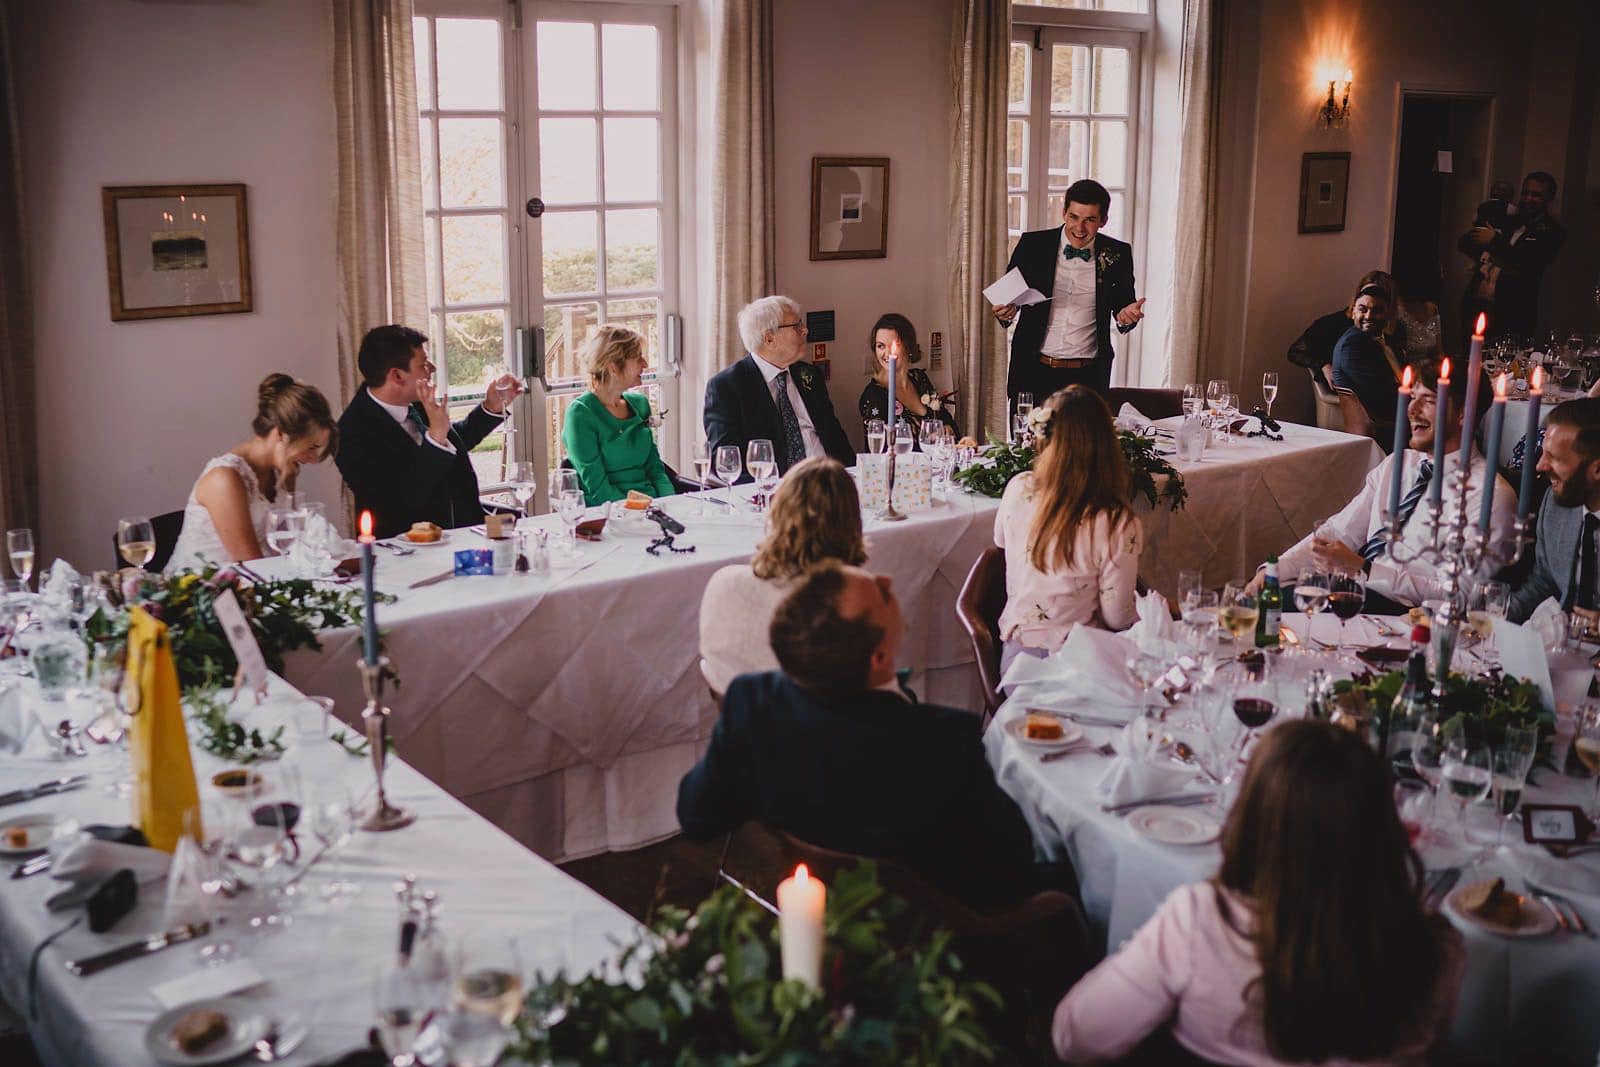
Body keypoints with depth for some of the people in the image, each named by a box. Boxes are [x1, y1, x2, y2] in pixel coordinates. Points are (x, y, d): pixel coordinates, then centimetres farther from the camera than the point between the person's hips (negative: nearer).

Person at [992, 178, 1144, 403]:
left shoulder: (1116, 255, 2)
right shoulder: (1032, 245, 1)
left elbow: (1122, 304, 11)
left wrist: (1126, 315, -13)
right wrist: (1006, 311, -15)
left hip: (1088, 376, 0)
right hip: (1034, 372, 0)